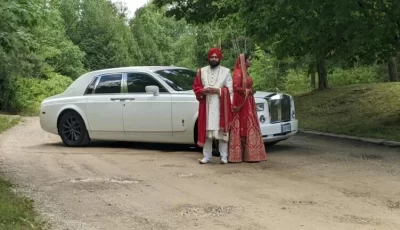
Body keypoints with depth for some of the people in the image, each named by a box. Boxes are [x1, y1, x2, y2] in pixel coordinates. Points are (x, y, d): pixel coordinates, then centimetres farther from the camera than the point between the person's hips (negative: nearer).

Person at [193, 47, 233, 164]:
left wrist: (218, 90, -14)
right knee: (206, 131, 2)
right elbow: (195, 87, 10)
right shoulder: (202, 71, 12)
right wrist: (203, 91, -10)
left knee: (222, 131, -3)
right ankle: (207, 156, 7)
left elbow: (230, 90, 1)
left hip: (221, 106, -2)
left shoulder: (226, 71, 5)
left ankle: (224, 156, 3)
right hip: (206, 106, 2)